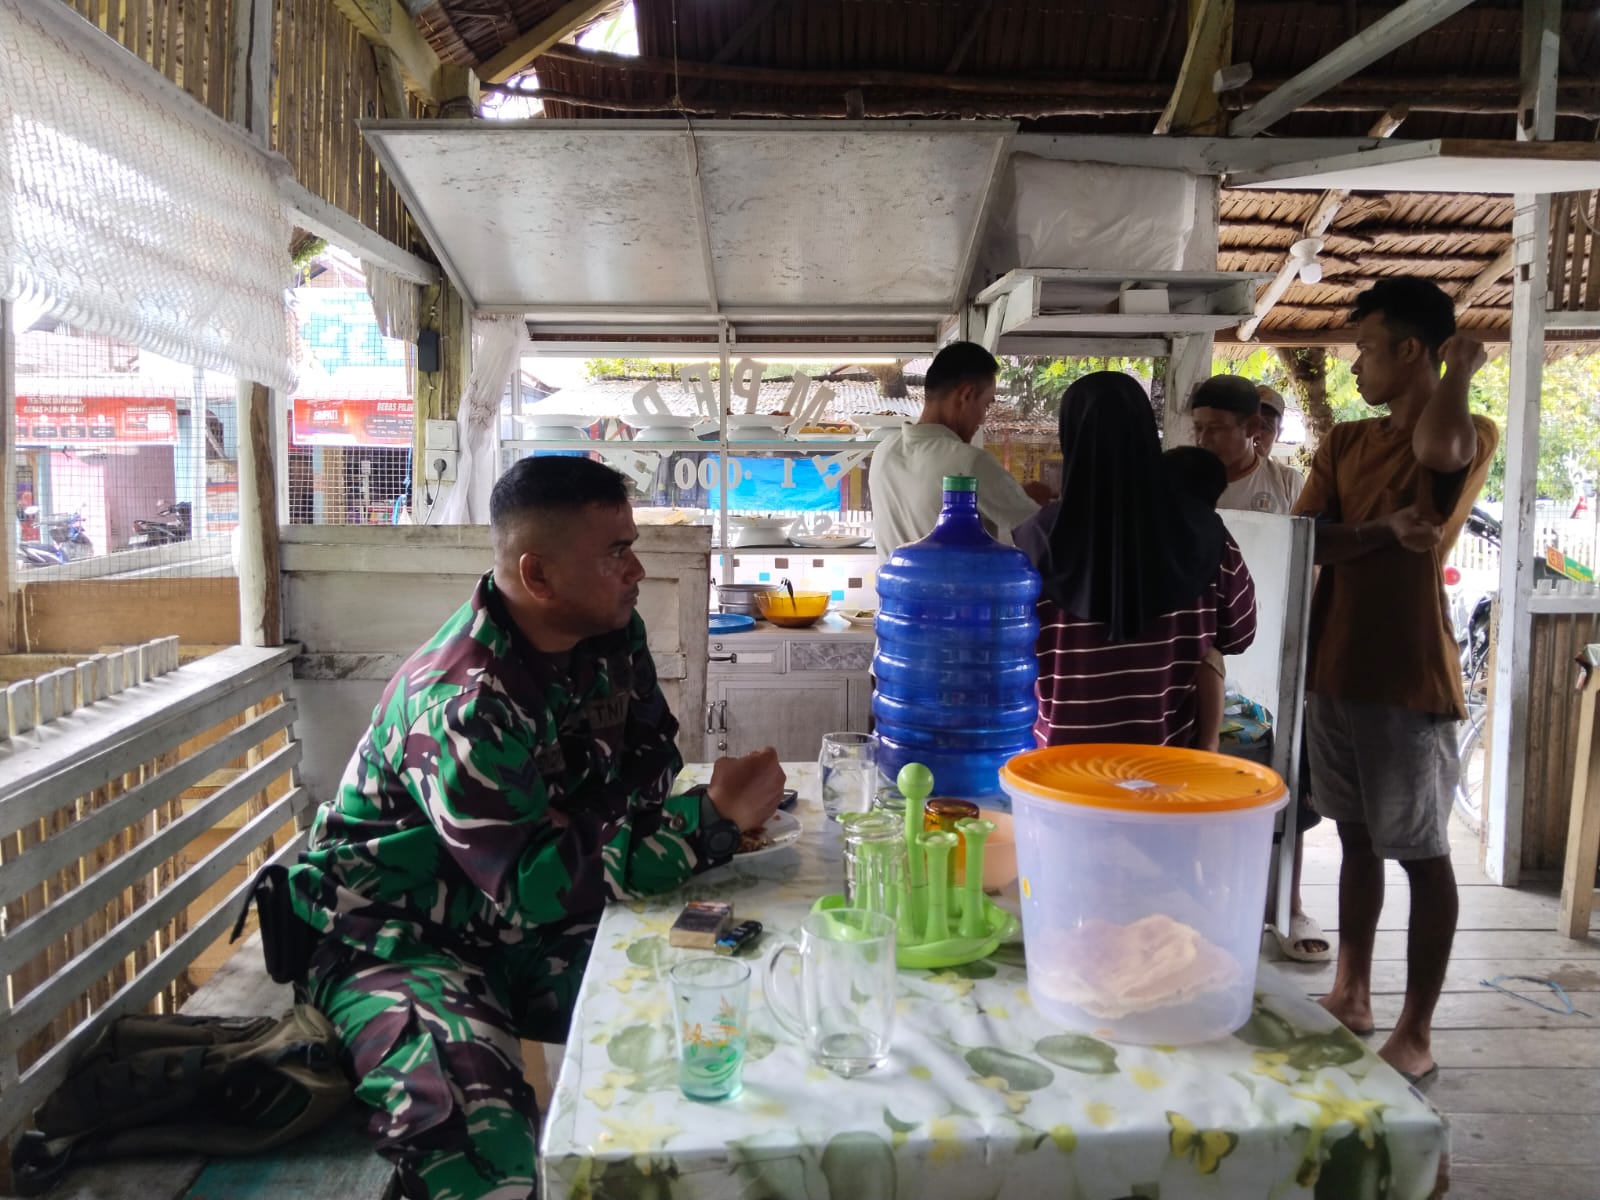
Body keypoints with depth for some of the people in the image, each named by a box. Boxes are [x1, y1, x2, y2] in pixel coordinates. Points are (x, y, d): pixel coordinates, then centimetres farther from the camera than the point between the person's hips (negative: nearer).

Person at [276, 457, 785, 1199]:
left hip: (526, 926, 7)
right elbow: (533, 882, -32)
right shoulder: (461, 701, -28)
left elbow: (650, 759, 6)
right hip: (399, 940, -7)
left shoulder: (613, 637, -4)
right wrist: (713, 818, -31)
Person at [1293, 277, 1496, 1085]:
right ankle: (1351, 994, 29)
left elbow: (1437, 447, -29)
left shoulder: (1472, 436, -4)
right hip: (1334, 670, 6)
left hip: (1409, 679, -6)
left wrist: (1460, 372, -9)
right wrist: (1385, 530, -19)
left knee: (1423, 854, 4)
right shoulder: (1343, 442, 12)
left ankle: (1417, 1033, 15)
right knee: (1357, 839, 16)